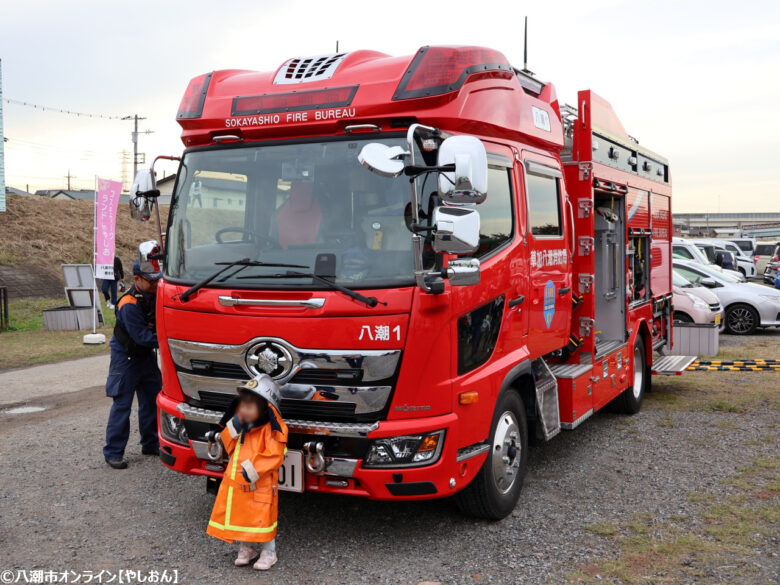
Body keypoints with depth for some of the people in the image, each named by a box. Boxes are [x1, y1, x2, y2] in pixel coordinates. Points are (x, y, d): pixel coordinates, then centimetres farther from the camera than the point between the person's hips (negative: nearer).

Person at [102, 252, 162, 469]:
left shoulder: (156, 294, -5)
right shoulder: (129, 305, -27)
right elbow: (143, 337, -29)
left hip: (147, 354, 8)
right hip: (126, 356, -8)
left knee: (152, 399, 13)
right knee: (122, 404, -5)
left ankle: (150, 444, 26)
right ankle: (113, 452, 2)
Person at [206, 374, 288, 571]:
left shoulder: (271, 430, -16)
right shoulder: (240, 426, 7)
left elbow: (274, 456, -21)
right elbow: (230, 448, 13)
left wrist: (253, 469, -26)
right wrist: (233, 429, -3)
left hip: (261, 485, -7)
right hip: (236, 481, 7)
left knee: (262, 517, 4)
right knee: (238, 515, 15)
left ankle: (269, 552, 22)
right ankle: (245, 549, 34)